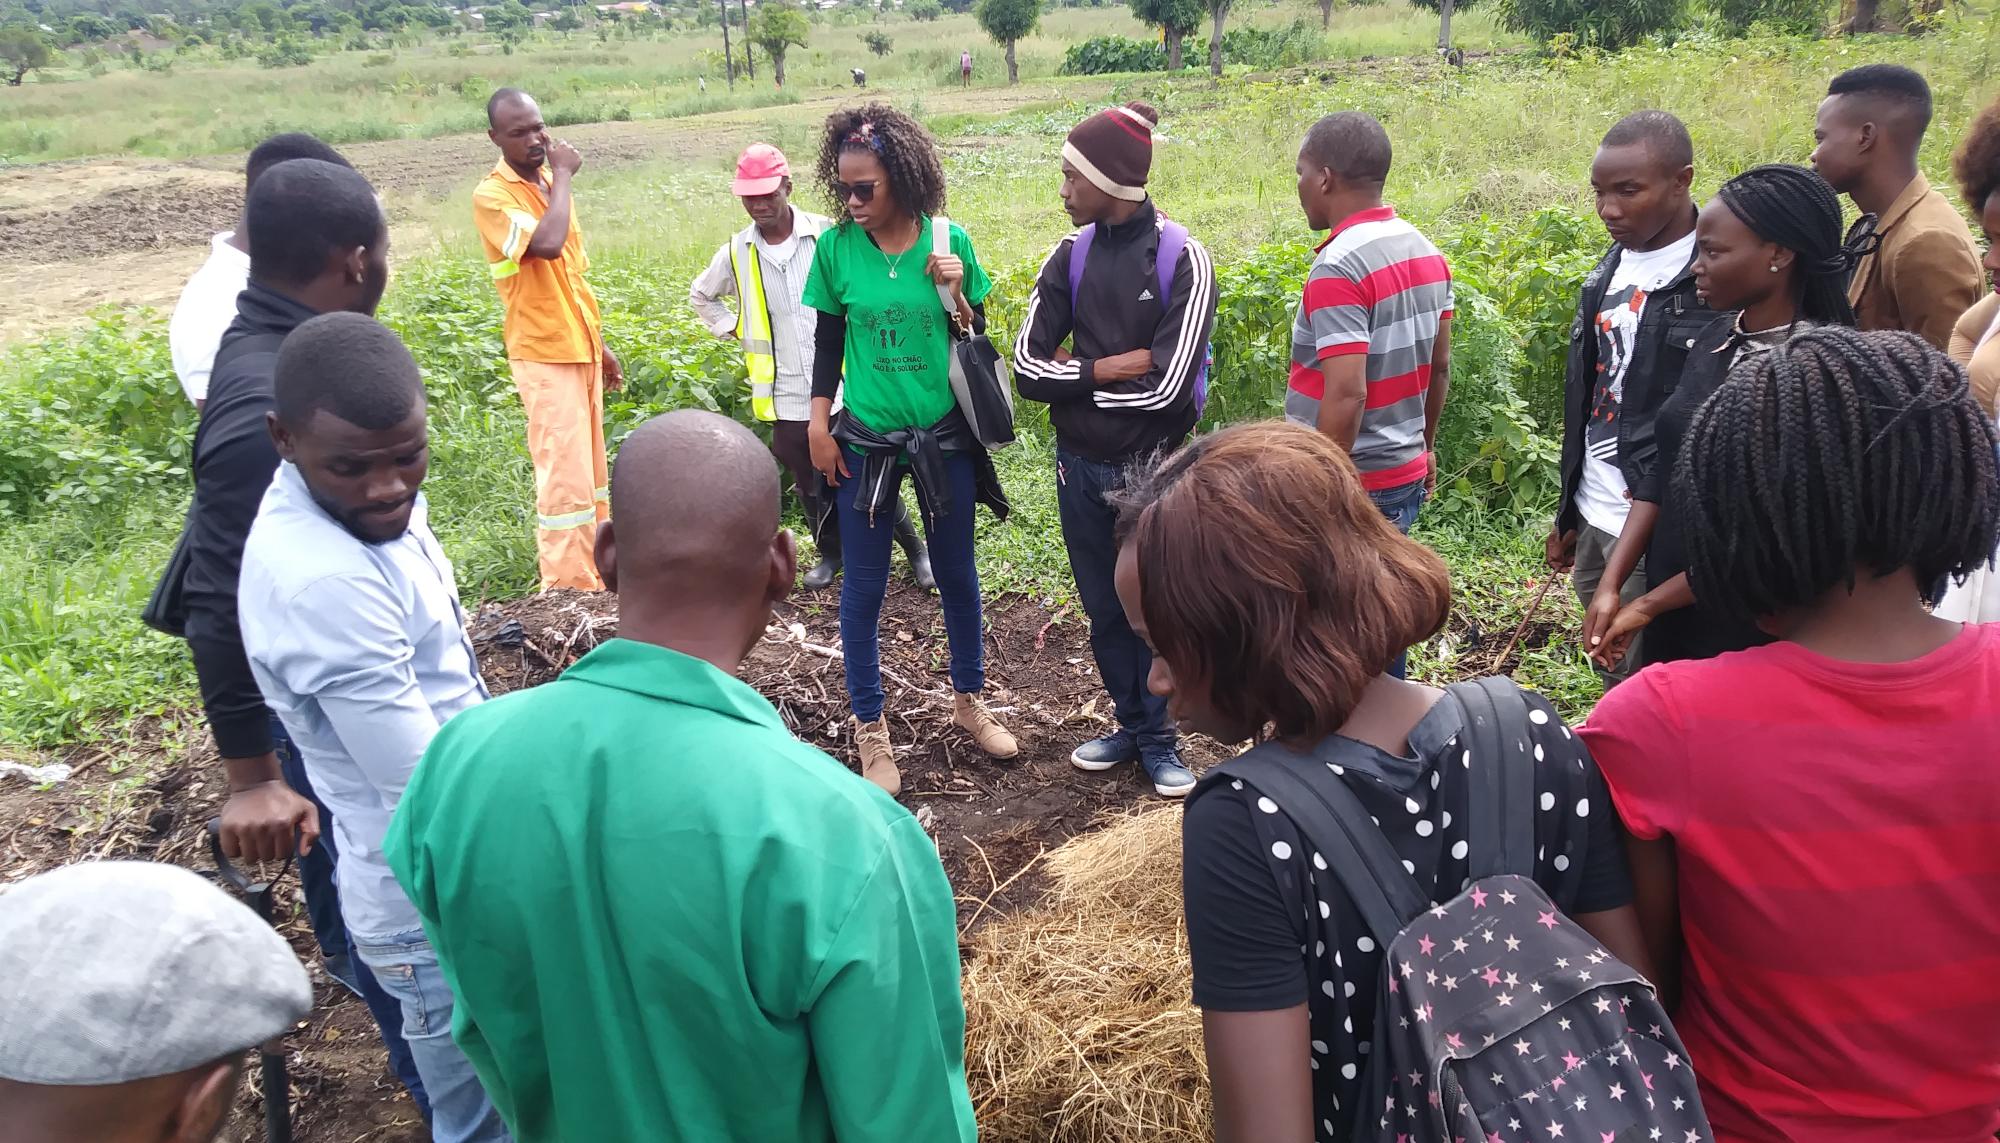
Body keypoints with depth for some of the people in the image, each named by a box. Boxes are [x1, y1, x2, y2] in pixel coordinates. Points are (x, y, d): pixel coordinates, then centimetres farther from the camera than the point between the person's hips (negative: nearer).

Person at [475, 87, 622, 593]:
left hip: (581, 348, 8)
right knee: (565, 479, -8)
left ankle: (596, 577, 24)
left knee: (591, 471, 14)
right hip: (545, 356, -8)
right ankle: (568, 591, 0)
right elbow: (547, 246, -31)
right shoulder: (492, 195, -13)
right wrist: (563, 176, -17)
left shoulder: (550, 184, 10)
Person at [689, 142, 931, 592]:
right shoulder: (736, 253, 2)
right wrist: (734, 330, 10)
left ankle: (915, 548, 20)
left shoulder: (827, 235, -10)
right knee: (811, 486, 14)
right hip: (786, 396, 3)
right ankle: (830, 553, 35)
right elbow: (700, 295, 22)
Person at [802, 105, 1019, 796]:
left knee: (957, 575, 15)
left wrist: (955, 293, -16)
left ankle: (968, 700, 35)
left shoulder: (949, 242, -6)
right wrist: (819, 429, 0)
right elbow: (828, 342, 3)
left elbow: (978, 341, 1)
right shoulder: (836, 247, -6)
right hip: (866, 443, -1)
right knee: (863, 587, 5)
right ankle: (870, 728, 20)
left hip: (945, 439, 1)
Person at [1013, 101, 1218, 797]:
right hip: (1081, 470, 5)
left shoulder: (1182, 260, -13)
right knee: (1105, 611, 16)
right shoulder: (1072, 256, 1)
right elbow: (1027, 364, -5)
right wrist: (1114, 366, -15)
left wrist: (1077, 375, -10)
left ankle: (1159, 741, 26)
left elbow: (1168, 388, -20)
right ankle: (1131, 726, 34)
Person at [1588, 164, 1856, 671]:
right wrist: (1611, 584, -4)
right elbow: (1663, 468, 5)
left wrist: (1648, 604, -15)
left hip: (1754, 630, -6)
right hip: (1671, 612, 6)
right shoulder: (1717, 337, 2)